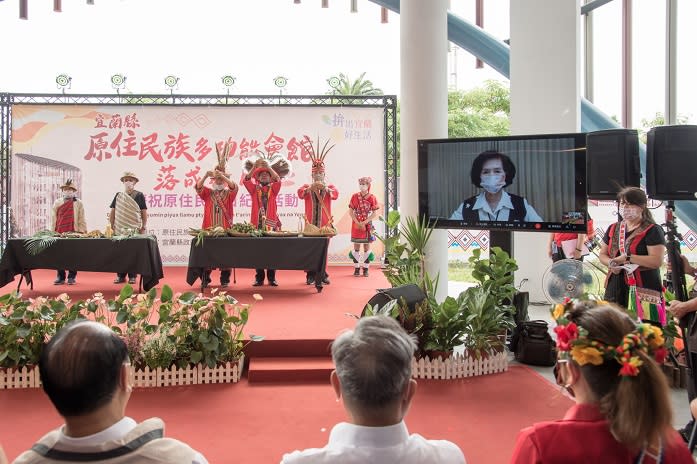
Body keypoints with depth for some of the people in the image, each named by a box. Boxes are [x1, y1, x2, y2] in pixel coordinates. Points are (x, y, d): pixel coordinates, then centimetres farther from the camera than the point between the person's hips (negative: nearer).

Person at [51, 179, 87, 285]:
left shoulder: (78, 203, 7)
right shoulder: (57, 203, 13)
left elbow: (81, 219, 4)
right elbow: (53, 219, 11)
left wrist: (82, 231, -4)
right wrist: (53, 231, 5)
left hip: (73, 233, -2)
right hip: (60, 232, 2)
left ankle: (71, 277, 7)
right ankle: (60, 277, 8)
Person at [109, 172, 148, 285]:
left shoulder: (139, 195, 3)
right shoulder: (118, 195, 12)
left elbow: (144, 212, 2)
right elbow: (112, 211, 13)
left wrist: (143, 227, -4)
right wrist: (112, 226, 5)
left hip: (134, 229, -3)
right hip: (120, 230, 3)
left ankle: (132, 276, 7)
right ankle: (120, 275, 13)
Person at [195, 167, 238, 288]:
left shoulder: (229, 194, 11)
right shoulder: (208, 193, 14)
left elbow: (234, 187, -10)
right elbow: (198, 187, -5)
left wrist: (222, 175, -22)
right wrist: (206, 176, -22)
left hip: (225, 229, 0)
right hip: (209, 228, 1)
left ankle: (225, 280, 6)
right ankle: (205, 279, 8)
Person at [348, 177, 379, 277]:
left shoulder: (372, 198, -3)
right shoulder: (355, 196, 1)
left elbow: (375, 213, -6)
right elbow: (350, 211, 0)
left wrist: (364, 222, -15)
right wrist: (357, 223, -12)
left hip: (367, 225, -1)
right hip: (356, 225, 1)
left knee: (367, 246, 3)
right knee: (356, 246, 3)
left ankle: (365, 269, 9)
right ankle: (357, 268, 10)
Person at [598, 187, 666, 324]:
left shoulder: (652, 230, -4)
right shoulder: (613, 229, 15)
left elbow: (657, 260, -13)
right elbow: (602, 254, 19)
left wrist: (627, 258, -16)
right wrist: (611, 263, -3)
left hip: (644, 289, -5)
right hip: (615, 289, 5)